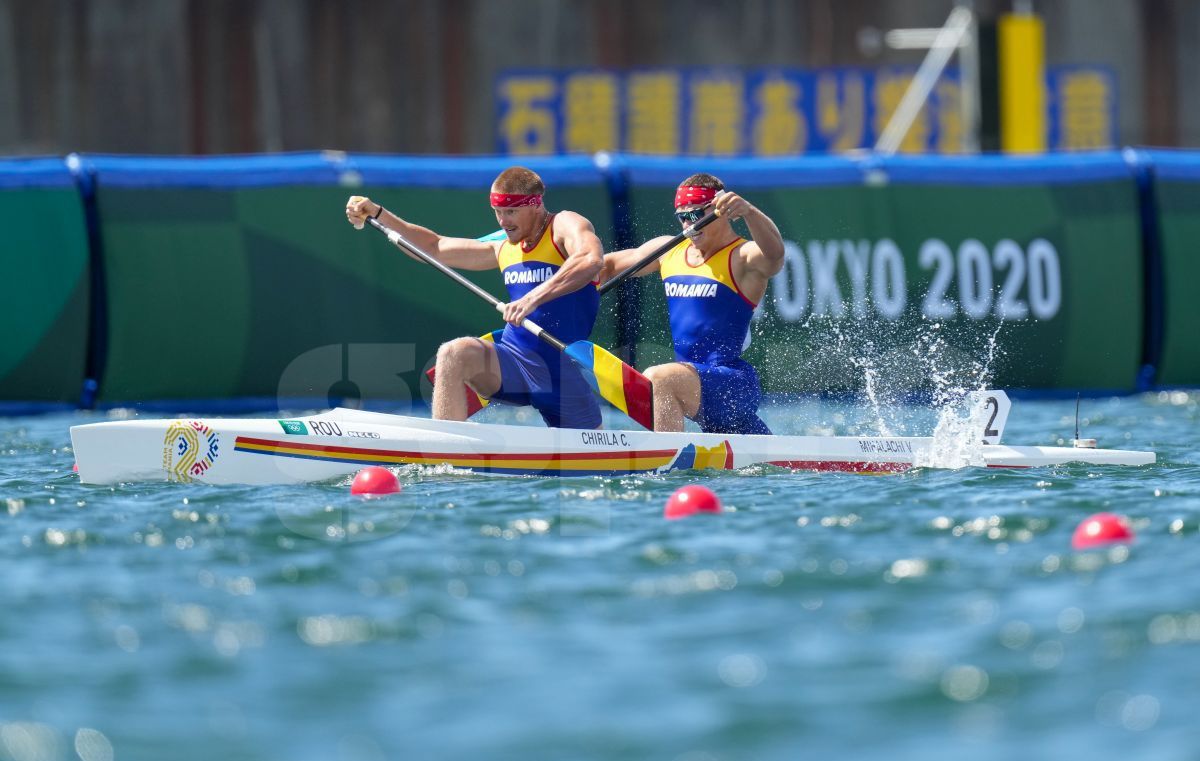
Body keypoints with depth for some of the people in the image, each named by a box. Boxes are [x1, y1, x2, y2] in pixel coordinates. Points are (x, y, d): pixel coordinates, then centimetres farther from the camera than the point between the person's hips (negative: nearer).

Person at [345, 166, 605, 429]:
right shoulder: (504, 249, 15)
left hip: (564, 370, -4)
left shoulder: (564, 225, -6)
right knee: (454, 354, -25)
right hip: (516, 361, 4)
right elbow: (435, 247, 26)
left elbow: (591, 260, -29)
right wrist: (377, 213, 21)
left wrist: (533, 298, -40)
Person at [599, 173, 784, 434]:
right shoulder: (668, 251, 12)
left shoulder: (744, 257, -10)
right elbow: (610, 264, 23)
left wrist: (748, 211, -51)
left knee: (658, 380, -34)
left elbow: (774, 252, -33)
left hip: (734, 381, -9)